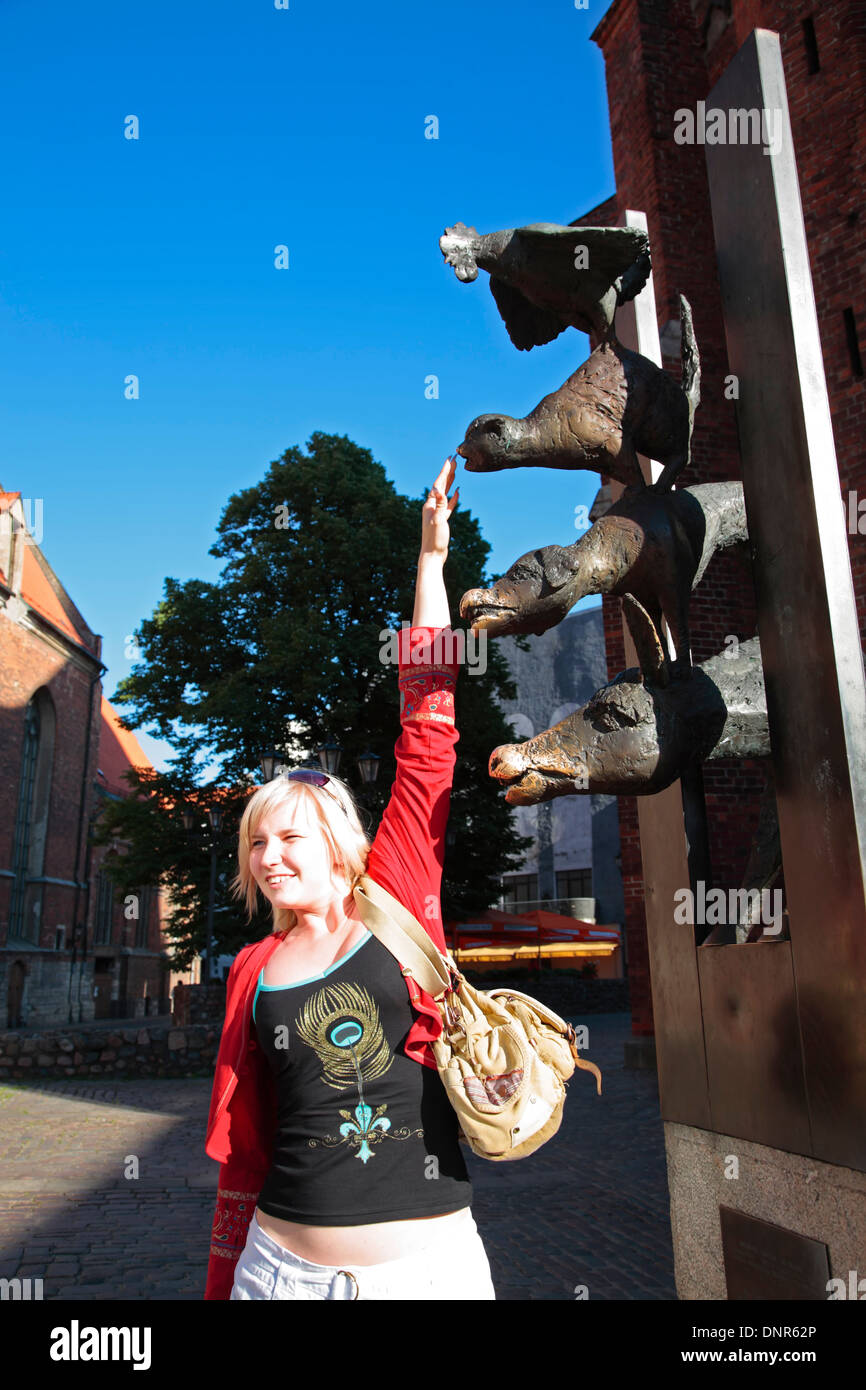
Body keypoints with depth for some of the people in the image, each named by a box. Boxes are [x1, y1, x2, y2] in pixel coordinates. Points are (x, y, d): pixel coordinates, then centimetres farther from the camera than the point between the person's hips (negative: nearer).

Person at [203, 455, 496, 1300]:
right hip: (284, 1265, 2)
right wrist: (223, 1284, 9)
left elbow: (428, 735, -6)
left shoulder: (396, 900, -3)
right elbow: (243, 1152, 9)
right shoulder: (254, 970, 3)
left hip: (432, 1261, -1)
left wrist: (432, 556, -4)